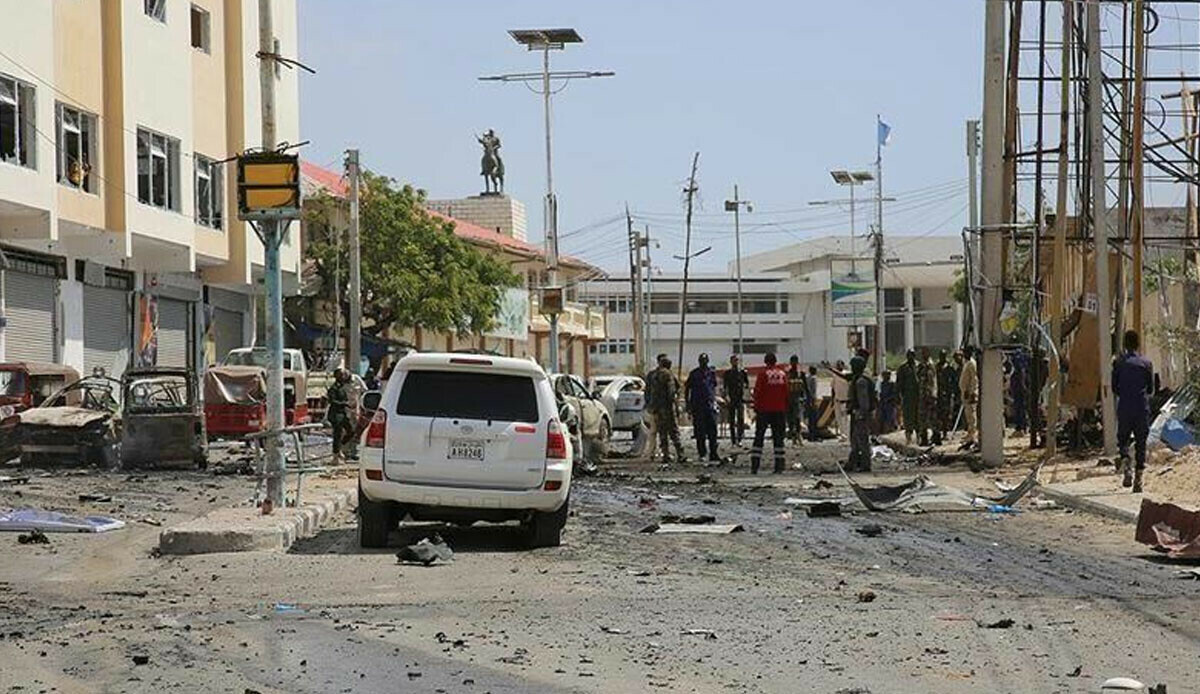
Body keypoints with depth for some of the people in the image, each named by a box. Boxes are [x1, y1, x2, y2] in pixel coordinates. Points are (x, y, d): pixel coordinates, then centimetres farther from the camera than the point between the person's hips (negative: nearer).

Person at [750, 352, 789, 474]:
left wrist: (756, 410, 0)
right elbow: (786, 394, 8)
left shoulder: (763, 374, -7)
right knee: (778, 437, 7)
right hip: (779, 410, 3)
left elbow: (758, 393, -6)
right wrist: (785, 410, 14)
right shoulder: (783, 374, 4)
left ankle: (754, 466, -3)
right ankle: (779, 466, 3)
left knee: (759, 437, 3)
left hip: (764, 410, -3)